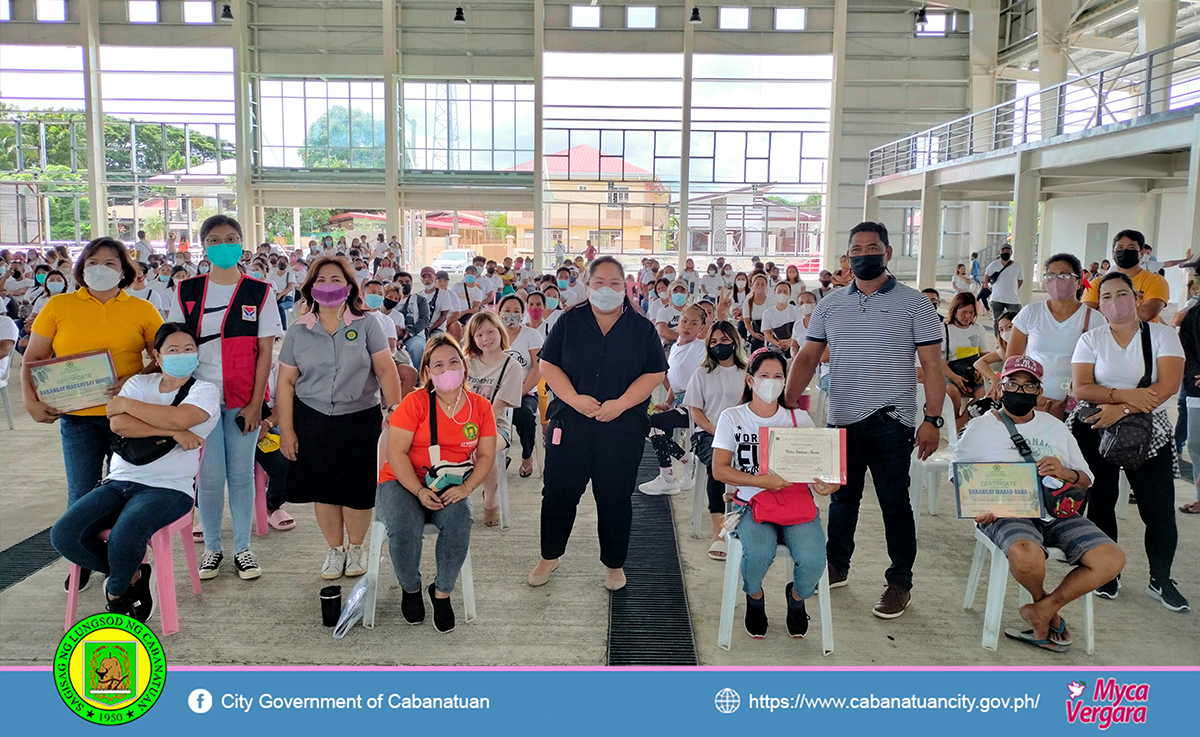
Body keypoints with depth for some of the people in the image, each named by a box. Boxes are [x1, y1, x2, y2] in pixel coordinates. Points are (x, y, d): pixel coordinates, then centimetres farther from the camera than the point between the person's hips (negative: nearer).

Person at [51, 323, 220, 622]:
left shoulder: (205, 391, 0)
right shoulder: (140, 383, 11)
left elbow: (179, 418, -22)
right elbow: (117, 424, -8)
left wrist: (125, 403, -9)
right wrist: (173, 432, -16)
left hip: (169, 488, -5)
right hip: (119, 481, 5)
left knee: (124, 536, -31)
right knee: (63, 535, -15)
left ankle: (117, 592, 4)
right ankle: (132, 575, 8)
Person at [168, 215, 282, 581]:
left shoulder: (260, 292, 0)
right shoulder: (187, 292, 4)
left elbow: (265, 352, -1)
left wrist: (256, 403, -6)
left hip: (244, 400, -1)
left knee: (241, 474, 5)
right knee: (210, 475, 2)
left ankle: (243, 548, 18)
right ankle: (212, 548, 18)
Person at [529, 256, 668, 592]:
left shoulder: (642, 328, 2)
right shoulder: (569, 322, 3)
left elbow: (655, 374, -1)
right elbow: (548, 364, 1)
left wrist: (621, 404, -14)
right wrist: (575, 399, -14)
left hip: (623, 428, 0)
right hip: (570, 424, 1)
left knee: (615, 497, 8)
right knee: (559, 492, 9)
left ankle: (614, 563, 26)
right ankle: (549, 556, 29)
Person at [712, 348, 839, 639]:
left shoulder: (799, 418, 10)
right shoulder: (732, 418, 4)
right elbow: (719, 470, -2)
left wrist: (828, 483, -19)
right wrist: (761, 480, -16)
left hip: (797, 501, 2)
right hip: (753, 503, -1)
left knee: (813, 560, -27)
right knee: (759, 553, -33)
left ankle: (796, 597, 13)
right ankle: (754, 598, 6)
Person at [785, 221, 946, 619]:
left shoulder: (913, 303, -1)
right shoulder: (829, 305, 9)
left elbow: (932, 364, -4)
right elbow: (807, 358, 8)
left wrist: (932, 419, -12)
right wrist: (786, 404, -4)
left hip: (890, 419, -3)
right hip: (842, 419, 4)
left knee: (894, 501, 2)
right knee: (842, 497, 15)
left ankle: (900, 583, 17)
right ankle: (836, 566, 32)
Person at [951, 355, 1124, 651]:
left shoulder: (1055, 427, 17)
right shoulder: (980, 428, 7)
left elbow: (1086, 479, 16)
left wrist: (1065, 472, -8)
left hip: (1057, 512, 4)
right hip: (1005, 513, -4)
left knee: (1111, 560, -19)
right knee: (1027, 556, -37)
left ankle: (1043, 609, -3)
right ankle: (1041, 600, 1)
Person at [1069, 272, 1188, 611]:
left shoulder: (1162, 335, 0)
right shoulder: (1091, 339, 3)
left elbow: (1169, 385, -13)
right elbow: (1082, 389, -7)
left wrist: (1121, 410, -21)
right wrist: (1124, 395, -22)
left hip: (1150, 432, -1)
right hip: (1096, 430, 1)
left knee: (1159, 507, -2)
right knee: (1101, 502, 6)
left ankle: (1160, 580, 15)